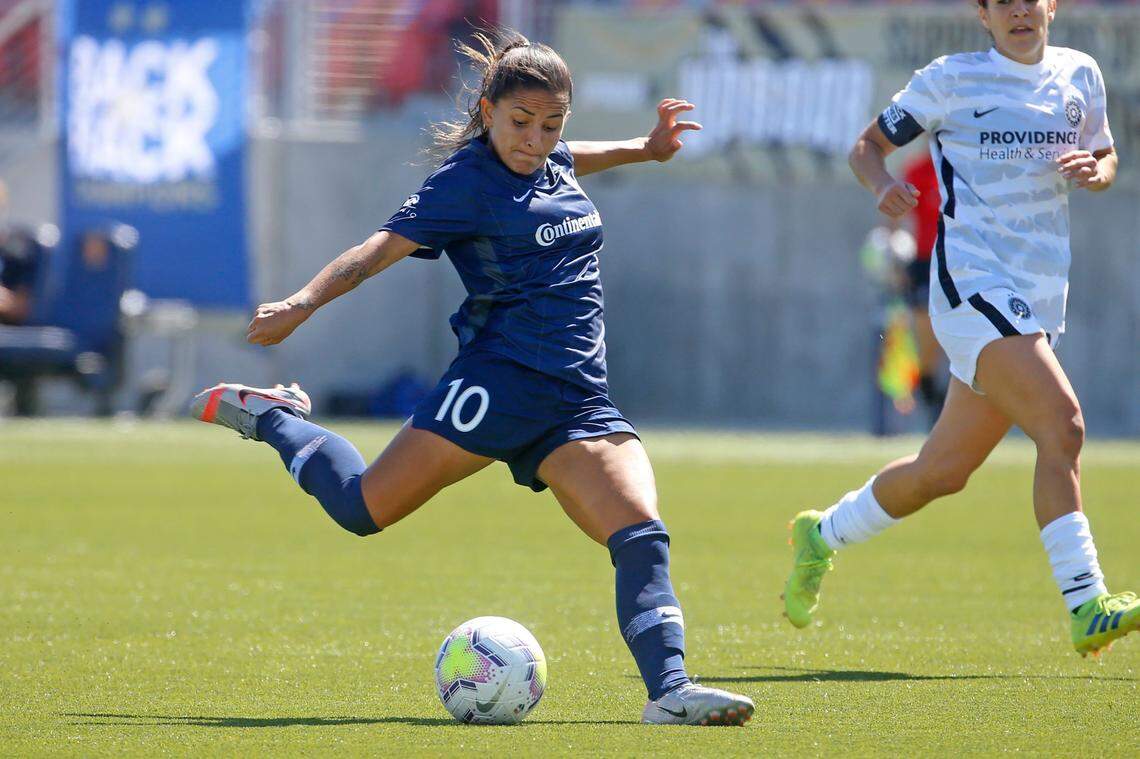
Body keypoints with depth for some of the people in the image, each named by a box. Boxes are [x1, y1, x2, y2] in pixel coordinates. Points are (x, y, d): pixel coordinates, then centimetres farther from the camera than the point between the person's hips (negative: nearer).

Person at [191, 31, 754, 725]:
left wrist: (645, 149, 41)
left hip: (580, 401, 6)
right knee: (365, 507, -4)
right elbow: (383, 248, -16)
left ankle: (669, 688, -24)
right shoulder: (469, 181, -8)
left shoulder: (552, 163, 15)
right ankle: (272, 418, 22)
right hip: (503, 380, -6)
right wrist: (305, 302, -28)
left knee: (643, 537, -14)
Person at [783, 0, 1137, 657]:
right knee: (1062, 425, -24)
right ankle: (1087, 607, -25)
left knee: (942, 473, 12)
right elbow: (869, 144, 8)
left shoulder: (1081, 76, 12)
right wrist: (884, 185, -15)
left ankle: (822, 536, 35)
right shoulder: (952, 80, -1)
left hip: (1040, 302, 6)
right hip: (972, 285, -6)